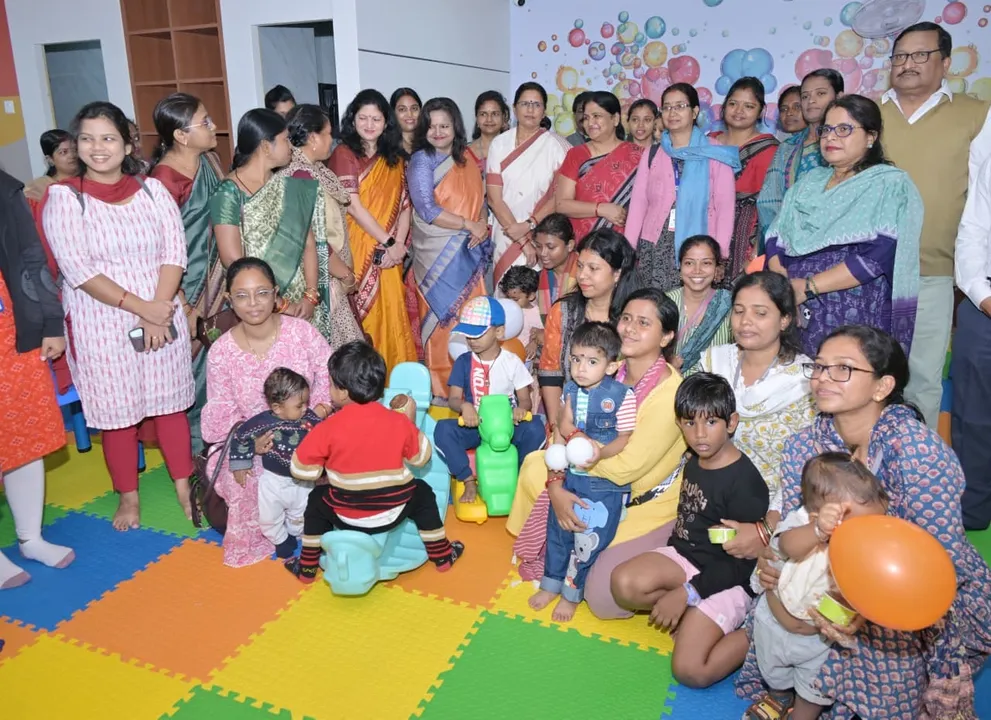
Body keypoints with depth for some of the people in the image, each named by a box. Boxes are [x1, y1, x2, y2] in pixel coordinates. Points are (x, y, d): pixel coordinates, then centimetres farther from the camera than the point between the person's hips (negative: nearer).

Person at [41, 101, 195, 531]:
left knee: (170, 404, 10)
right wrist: (141, 307, -18)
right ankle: (128, 496, 25)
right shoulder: (63, 198, -5)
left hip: (163, 318, 2)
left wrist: (159, 311, -15)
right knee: (116, 413, 8)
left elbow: (174, 253, -3)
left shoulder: (153, 190, 4)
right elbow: (78, 270, -12)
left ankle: (183, 486, 26)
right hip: (101, 325, -2)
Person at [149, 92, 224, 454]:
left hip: (219, 281, 7)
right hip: (188, 287, -7)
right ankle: (196, 442, 25)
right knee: (197, 362, 6)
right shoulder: (165, 177, -20)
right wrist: (184, 308, -15)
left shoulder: (209, 159, 2)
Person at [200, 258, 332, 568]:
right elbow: (221, 413, -3)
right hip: (255, 442, 1)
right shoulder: (221, 352, -7)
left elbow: (328, 376, -2)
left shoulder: (302, 331, -9)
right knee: (240, 483, -27)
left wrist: (321, 407, -22)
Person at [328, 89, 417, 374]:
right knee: (364, 315, -2)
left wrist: (399, 243, -7)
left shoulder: (394, 158, 13)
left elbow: (404, 203, 8)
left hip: (389, 254, 4)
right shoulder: (344, 154, -3)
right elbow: (353, 207, -11)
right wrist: (388, 242, -12)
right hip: (358, 250, -4)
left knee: (392, 315, 4)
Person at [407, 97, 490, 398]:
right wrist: (469, 225, -14)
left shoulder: (467, 158, 12)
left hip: (469, 250, 5)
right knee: (441, 319, -2)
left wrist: (483, 226, -5)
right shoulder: (422, 161, -6)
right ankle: (440, 389, 9)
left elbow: (479, 198, 16)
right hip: (438, 254, -5)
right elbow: (427, 210, -15)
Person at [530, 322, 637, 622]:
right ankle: (551, 583, 39)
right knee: (557, 529, 18)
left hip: (605, 482, -5)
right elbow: (563, 427, -2)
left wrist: (601, 453, -33)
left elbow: (626, 439, -17)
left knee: (589, 538, 5)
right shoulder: (571, 389, 0)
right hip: (570, 474, 5)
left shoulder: (622, 395, -16)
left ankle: (571, 593, 27)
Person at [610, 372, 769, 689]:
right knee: (624, 583, -23)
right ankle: (696, 618, -3)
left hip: (725, 579, -6)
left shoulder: (745, 481, -19)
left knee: (690, 671, -18)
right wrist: (667, 565, 5)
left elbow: (742, 562, -17)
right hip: (684, 556, 6)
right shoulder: (694, 462, 3)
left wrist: (685, 593, -20)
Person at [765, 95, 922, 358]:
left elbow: (877, 256, -16)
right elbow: (776, 238, 8)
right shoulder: (810, 182, 16)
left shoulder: (891, 185, -2)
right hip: (797, 314, 5)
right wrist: (782, 282, -11)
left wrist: (808, 286, -18)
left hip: (856, 318, -5)